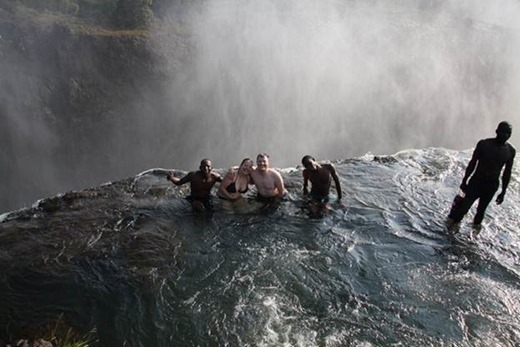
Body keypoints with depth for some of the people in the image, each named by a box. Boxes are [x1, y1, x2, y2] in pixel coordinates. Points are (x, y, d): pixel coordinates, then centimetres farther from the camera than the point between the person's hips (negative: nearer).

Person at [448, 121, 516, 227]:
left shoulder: (511, 151, -4)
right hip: (476, 181, -2)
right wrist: (464, 181, -1)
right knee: (464, 206, -3)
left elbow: (507, 173, 4)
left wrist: (503, 192, 6)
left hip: (492, 185, 2)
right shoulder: (484, 144, -11)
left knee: (481, 210, 13)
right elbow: (472, 163, -3)